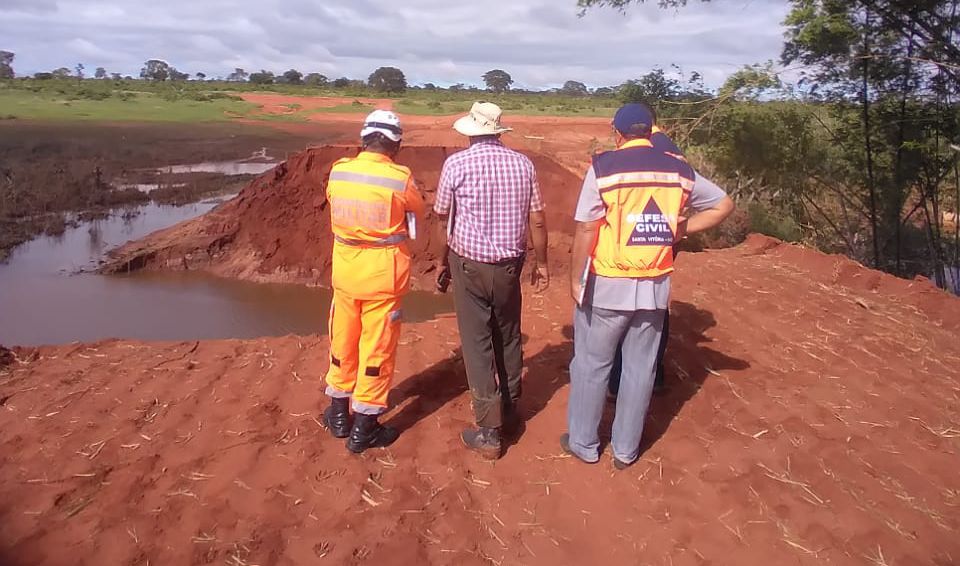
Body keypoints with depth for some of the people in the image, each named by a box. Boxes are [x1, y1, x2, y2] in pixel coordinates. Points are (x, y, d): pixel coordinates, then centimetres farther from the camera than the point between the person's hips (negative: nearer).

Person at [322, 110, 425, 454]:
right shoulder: (400, 179, -15)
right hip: (383, 273, -4)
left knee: (343, 341, 19)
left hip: (345, 269, 4)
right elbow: (417, 215, 3)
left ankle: (339, 414, 33)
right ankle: (364, 428, 16)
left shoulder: (337, 172, -4)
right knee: (377, 348, 7)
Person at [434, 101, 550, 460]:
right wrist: (541, 263, 13)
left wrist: (443, 260, 16)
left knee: (478, 344, 3)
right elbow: (537, 221, 2)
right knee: (509, 338, 19)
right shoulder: (523, 164, 0)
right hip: (509, 265, 3)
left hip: (469, 264, -3)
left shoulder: (456, 164, -9)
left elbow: (443, 219, -1)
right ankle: (510, 410, 35)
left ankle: (489, 433, 6)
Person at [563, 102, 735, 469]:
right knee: (640, 368, 14)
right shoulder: (678, 169, 4)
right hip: (654, 287, 4)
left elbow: (586, 229, -12)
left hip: (607, 286, -3)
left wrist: (575, 279, -4)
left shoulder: (605, 167, -10)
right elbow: (723, 205, 13)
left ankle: (583, 443, 25)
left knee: (591, 364, 12)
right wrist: (679, 230, 10)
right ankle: (626, 450, 27)